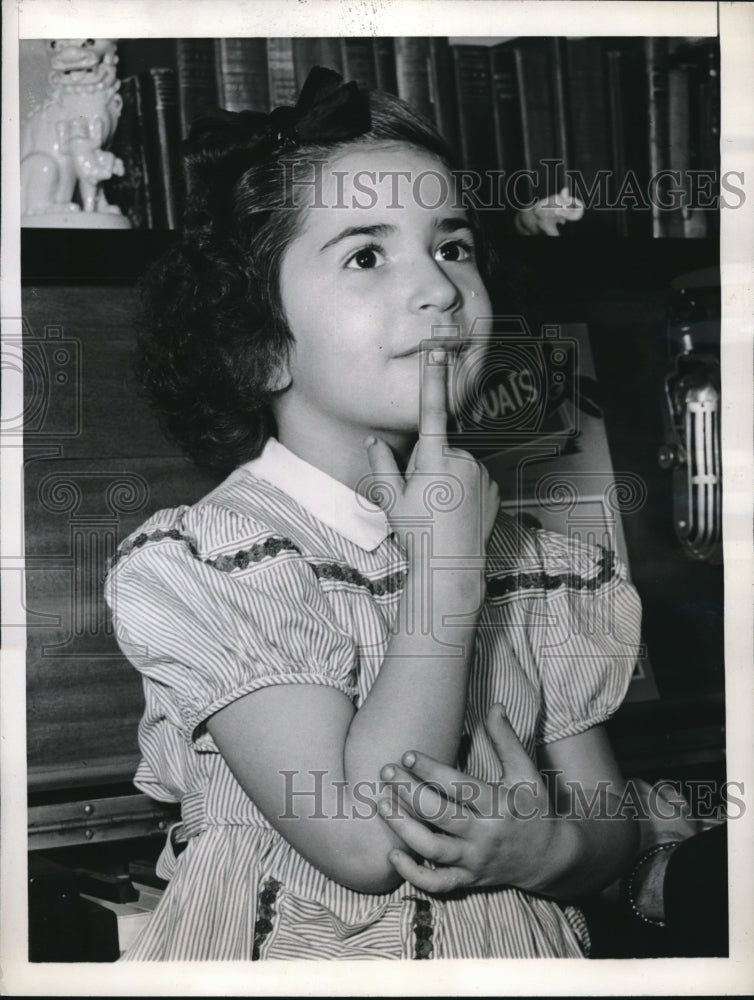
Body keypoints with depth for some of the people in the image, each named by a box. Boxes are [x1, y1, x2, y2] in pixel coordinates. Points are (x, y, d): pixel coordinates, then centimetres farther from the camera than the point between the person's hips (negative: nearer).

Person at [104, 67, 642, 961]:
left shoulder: (535, 568, 4)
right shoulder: (204, 562, -11)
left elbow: (612, 816, 9)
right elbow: (364, 843, -18)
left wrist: (551, 849, -12)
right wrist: (445, 576, -17)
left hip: (510, 954, 5)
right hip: (290, 954, -4)